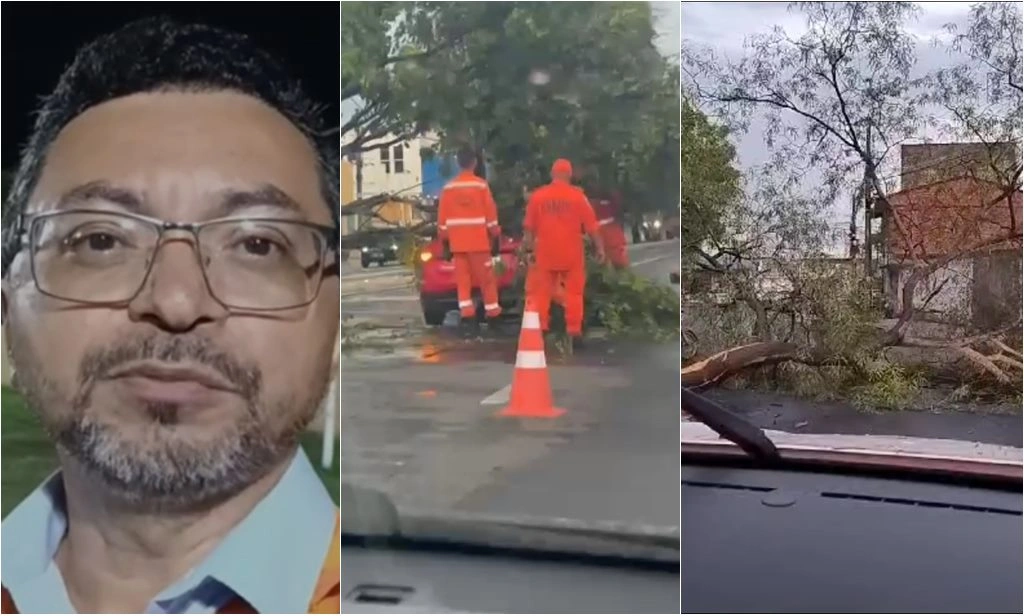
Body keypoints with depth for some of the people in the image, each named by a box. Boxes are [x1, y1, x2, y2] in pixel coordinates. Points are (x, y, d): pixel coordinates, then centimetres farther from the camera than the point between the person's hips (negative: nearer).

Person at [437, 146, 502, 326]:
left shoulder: (448, 187, 4)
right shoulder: (481, 185, -5)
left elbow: (442, 217, 7)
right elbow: (491, 213, -4)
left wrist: (444, 240, 15)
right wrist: (495, 237, 4)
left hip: (457, 241, 3)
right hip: (478, 240, -3)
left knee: (462, 279, 5)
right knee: (486, 278, 3)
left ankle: (467, 313, -1)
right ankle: (493, 313, 6)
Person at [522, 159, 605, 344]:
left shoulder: (537, 196, 0)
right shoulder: (577, 196, -5)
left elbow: (529, 225, 5)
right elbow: (591, 226, -2)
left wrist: (529, 244, 16)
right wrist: (599, 247, 7)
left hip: (546, 253, 1)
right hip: (571, 254, -1)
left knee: (542, 293, 9)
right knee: (573, 292, 6)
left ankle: (539, 329, 9)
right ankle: (574, 330, 4)